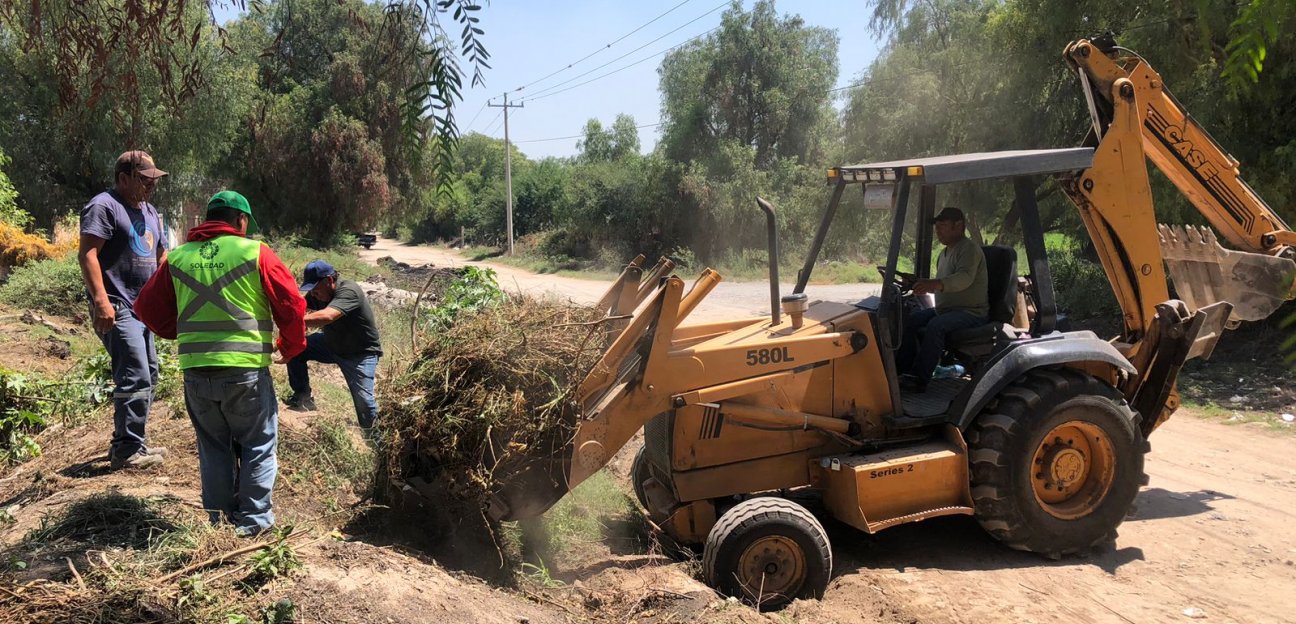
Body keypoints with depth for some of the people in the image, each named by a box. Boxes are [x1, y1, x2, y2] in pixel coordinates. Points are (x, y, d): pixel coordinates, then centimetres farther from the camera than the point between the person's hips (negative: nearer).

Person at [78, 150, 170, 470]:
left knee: (148, 375, 13)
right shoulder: (104, 206, -10)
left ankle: (128, 444, 24)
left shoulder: (149, 211, 18)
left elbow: (161, 255, 25)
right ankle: (126, 450, -6)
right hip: (116, 309, -10)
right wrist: (101, 301, -27)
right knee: (135, 378, -14)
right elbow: (87, 254, -19)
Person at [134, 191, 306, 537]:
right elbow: (292, 304, -5)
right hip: (246, 369, -3)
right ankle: (254, 519, 11)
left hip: (196, 372, 4)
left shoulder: (177, 258, 8)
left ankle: (217, 519, 24)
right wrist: (291, 347, 11)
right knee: (257, 444, 11)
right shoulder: (255, 252, -3)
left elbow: (148, 308, 13)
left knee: (214, 446, 18)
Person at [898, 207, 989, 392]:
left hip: (972, 312, -9)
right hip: (946, 309, 9)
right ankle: (904, 368, -5)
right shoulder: (944, 253, 17)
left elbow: (965, 278, -31)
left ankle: (919, 379, -29)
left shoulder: (969, 248, -13)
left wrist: (934, 284, -46)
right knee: (909, 320, -8)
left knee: (936, 326, -33)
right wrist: (921, 284, 11)